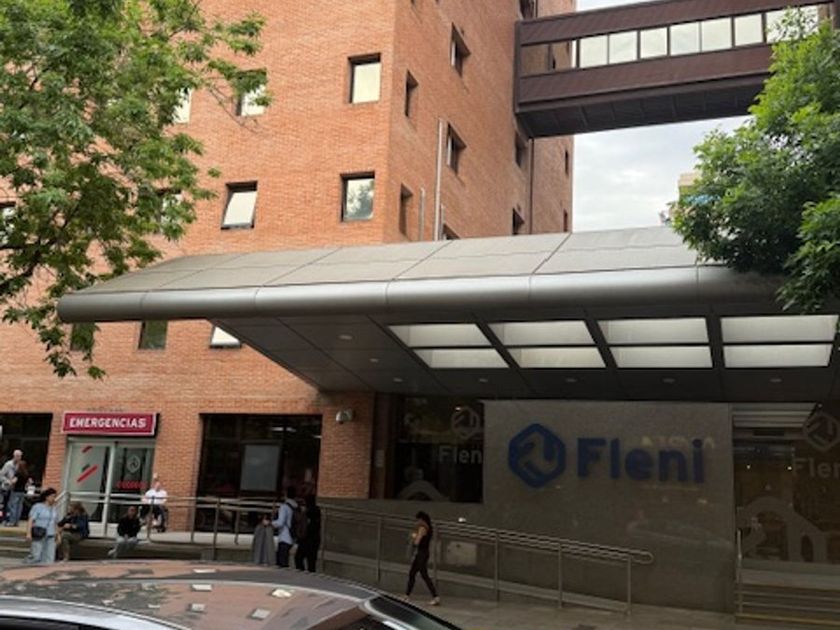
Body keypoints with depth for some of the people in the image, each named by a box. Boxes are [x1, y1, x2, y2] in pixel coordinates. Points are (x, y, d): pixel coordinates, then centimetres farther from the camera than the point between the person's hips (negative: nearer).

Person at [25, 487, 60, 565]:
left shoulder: (55, 509, 14)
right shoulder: (38, 506, -2)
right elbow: (31, 520, -10)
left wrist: (58, 535, 14)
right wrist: (28, 533, -20)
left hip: (50, 537, 5)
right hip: (39, 536, -5)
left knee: (49, 558, -3)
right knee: (35, 556, -11)